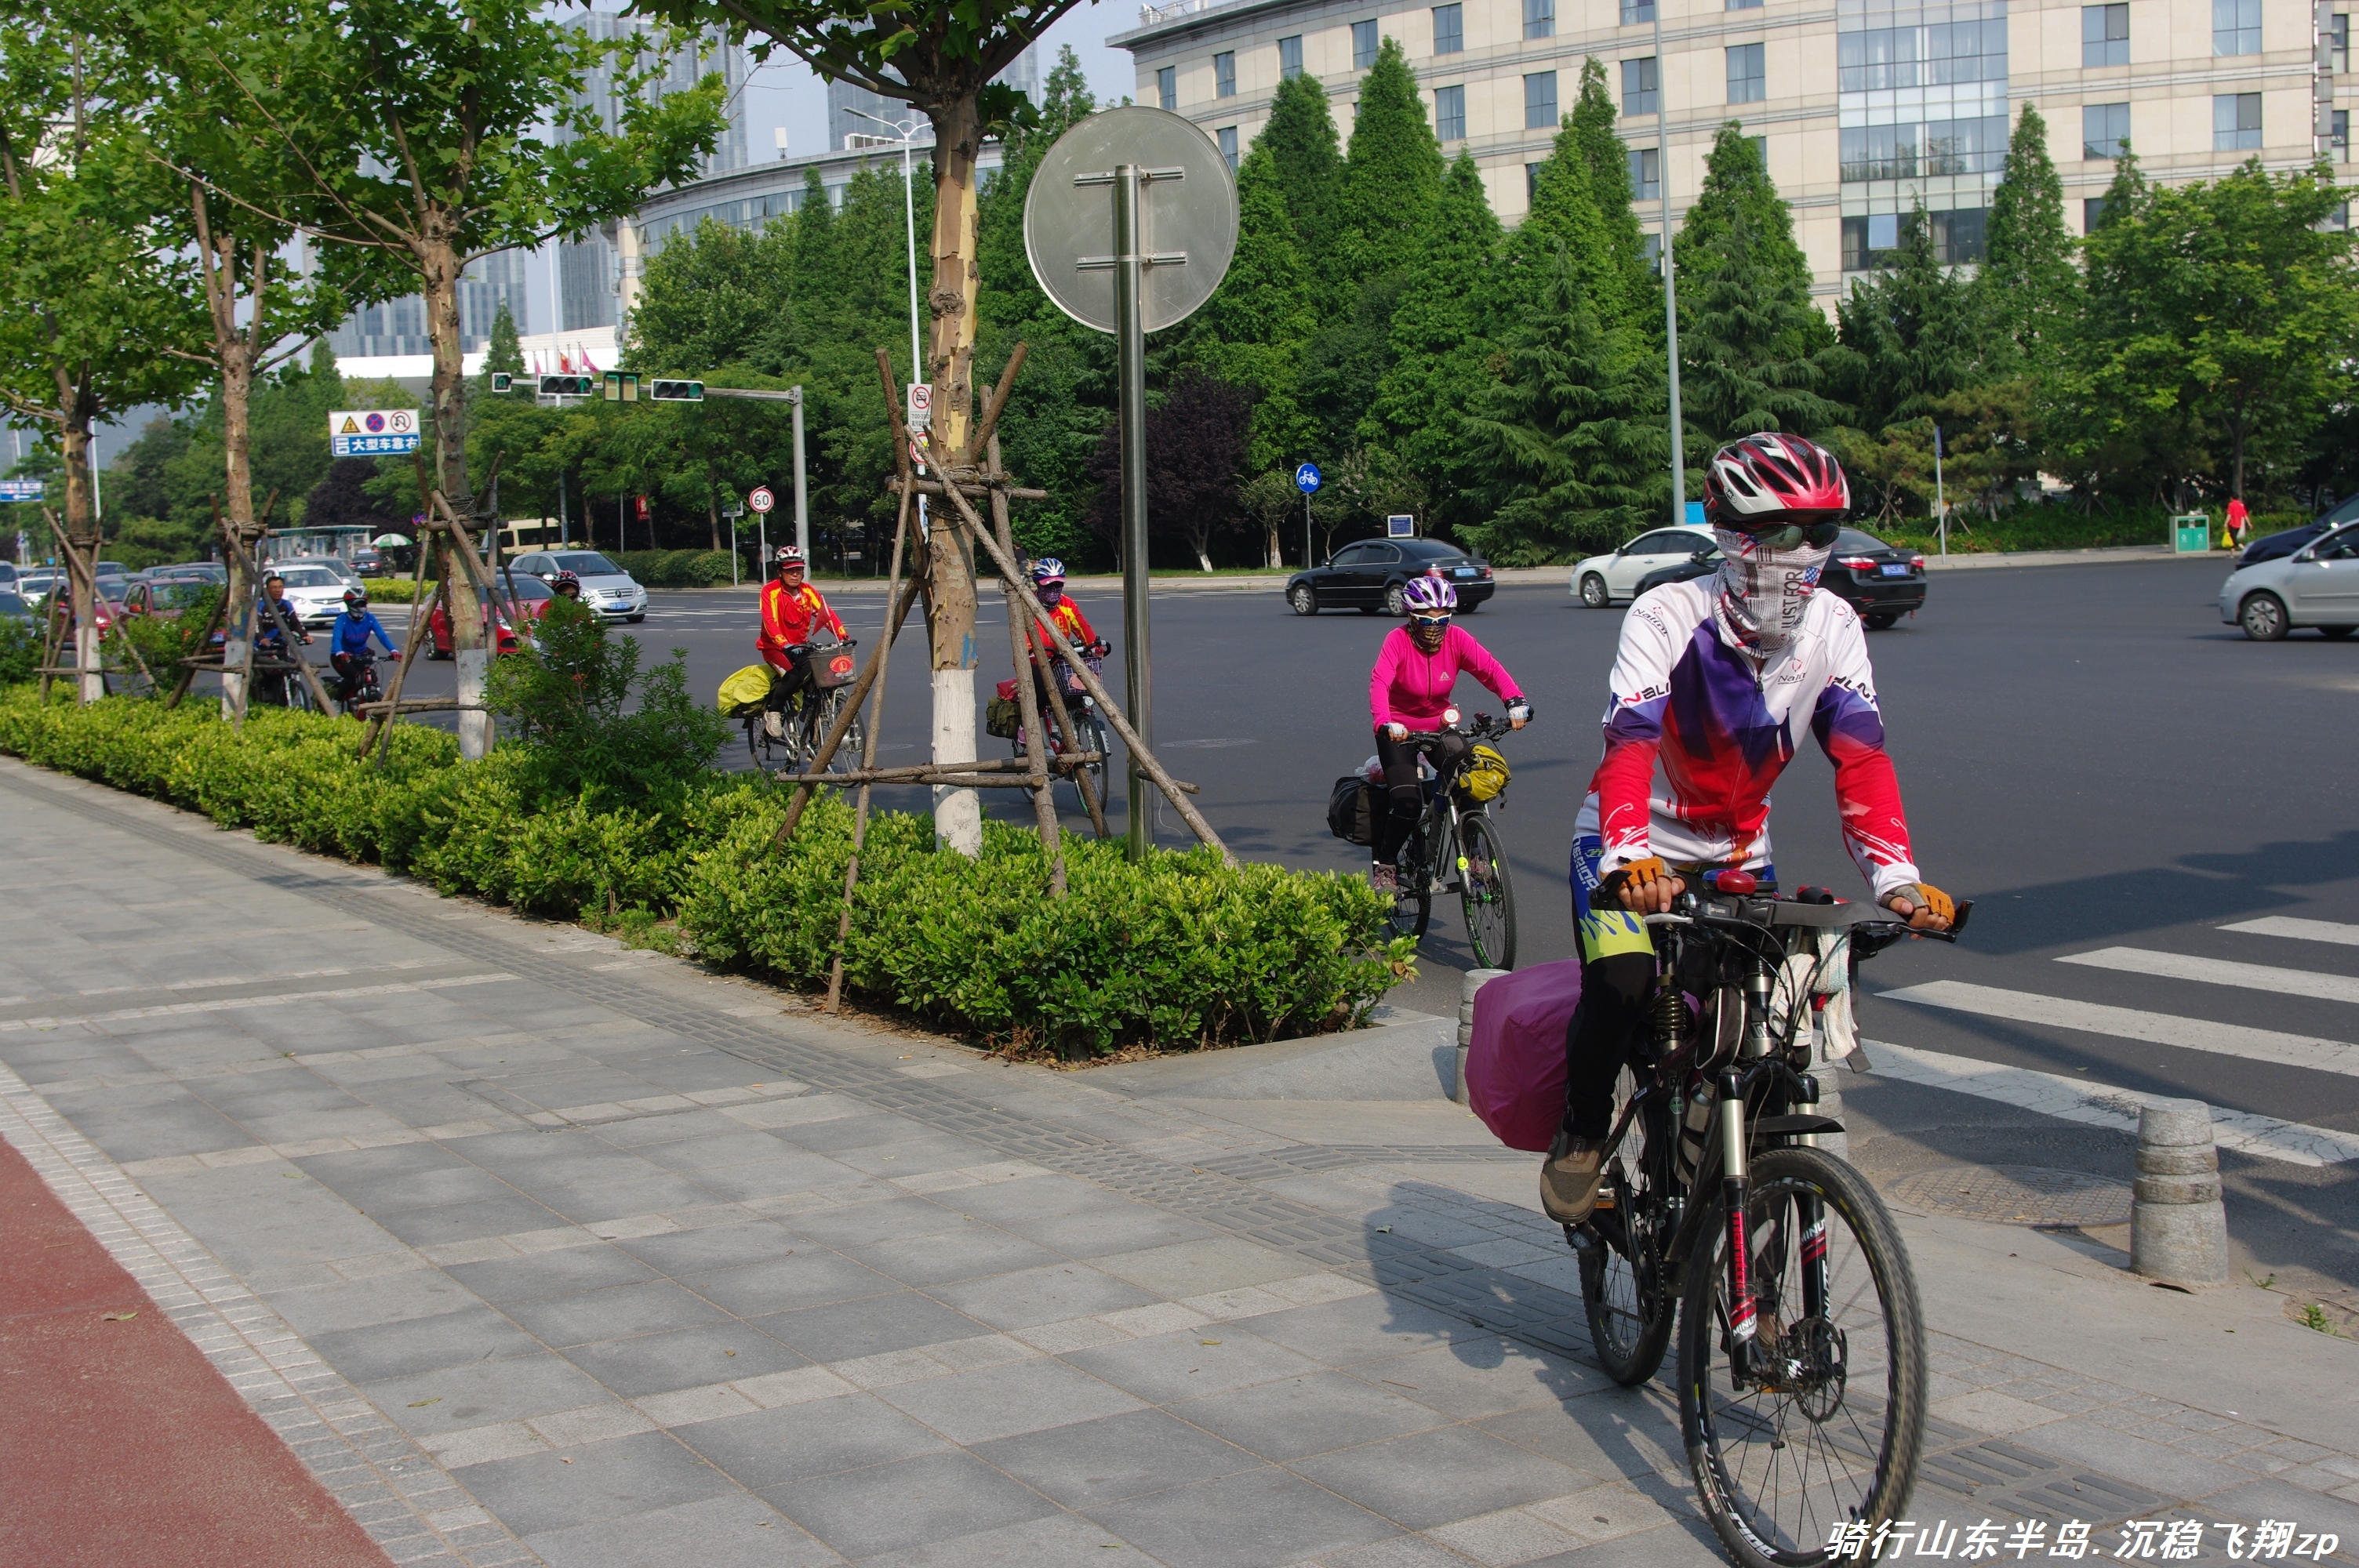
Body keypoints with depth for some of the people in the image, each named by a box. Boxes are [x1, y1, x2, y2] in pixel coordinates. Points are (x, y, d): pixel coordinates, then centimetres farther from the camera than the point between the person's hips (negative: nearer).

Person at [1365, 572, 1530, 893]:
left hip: (1440, 726, 4)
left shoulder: (1456, 638, -13)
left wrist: (1515, 701, -44)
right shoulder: (1398, 640, -21)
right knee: (1407, 803, -19)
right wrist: (1385, 723, -55)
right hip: (1400, 730, -4)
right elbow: (1379, 683, -36)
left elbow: (1490, 668, -25)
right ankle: (1383, 866, 5)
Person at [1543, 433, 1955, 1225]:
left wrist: (1897, 876, -35)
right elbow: (1630, 744, -37)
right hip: (1630, 842, -4)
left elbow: (1861, 757, -20)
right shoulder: (1669, 615, -25)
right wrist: (1632, 859, -55)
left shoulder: (1833, 627, -12)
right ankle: (1581, 1135, 1)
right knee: (1621, 987, -27)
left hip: (1737, 851, 4)